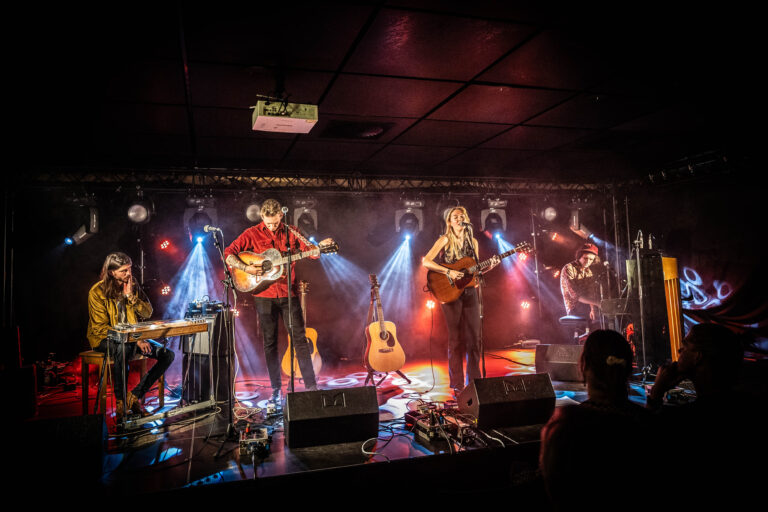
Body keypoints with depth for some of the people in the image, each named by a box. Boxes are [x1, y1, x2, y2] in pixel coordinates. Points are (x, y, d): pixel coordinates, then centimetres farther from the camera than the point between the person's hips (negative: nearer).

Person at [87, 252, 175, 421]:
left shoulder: (133, 284, 2)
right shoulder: (97, 291, -13)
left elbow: (147, 313, 2)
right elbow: (100, 328, -17)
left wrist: (131, 296, -15)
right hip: (103, 339, -5)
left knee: (168, 355, -12)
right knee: (122, 348, -41)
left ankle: (135, 396, -6)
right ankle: (120, 401, -23)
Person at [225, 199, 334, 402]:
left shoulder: (291, 232, 6)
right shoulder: (252, 234, 1)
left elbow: (311, 251, 1)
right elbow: (228, 253, -3)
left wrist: (320, 245, -20)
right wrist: (246, 268, -18)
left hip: (288, 293, 1)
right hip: (264, 295, 0)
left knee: (299, 339, 1)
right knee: (270, 342, 7)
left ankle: (311, 385, 7)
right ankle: (276, 389, 18)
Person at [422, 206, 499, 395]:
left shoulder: (473, 242, 11)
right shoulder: (445, 240, -5)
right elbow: (426, 261, -14)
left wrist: (489, 266, -3)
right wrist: (449, 272, -20)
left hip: (469, 292, 5)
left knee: (474, 337, 6)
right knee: (456, 339, 0)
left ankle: (474, 380, 18)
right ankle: (457, 385, 9)